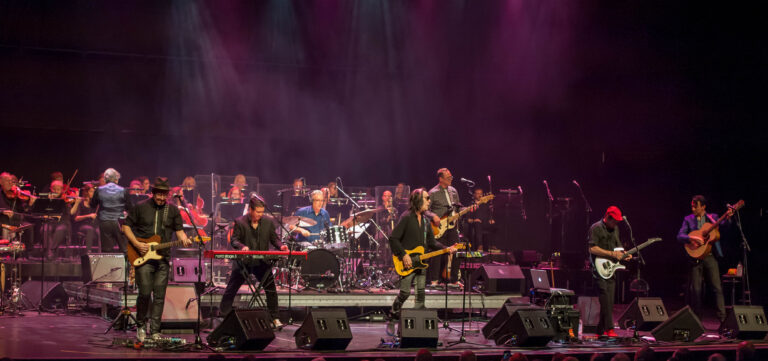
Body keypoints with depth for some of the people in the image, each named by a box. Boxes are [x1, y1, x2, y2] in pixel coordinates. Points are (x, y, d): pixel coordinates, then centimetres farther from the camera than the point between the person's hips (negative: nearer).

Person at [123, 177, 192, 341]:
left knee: (159, 296, 2)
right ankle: (140, 325, 11)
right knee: (145, 293, -10)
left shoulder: (173, 210, 9)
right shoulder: (140, 208, 1)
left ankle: (155, 331, 8)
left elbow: (178, 230, 12)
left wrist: (184, 239, -10)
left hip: (163, 258, 3)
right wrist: (136, 244, -8)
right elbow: (126, 226, 4)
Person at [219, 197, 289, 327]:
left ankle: (274, 318, 8)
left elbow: (274, 238, 6)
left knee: (271, 290, -3)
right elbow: (234, 240, -7)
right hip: (243, 262, -1)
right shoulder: (240, 222, -6)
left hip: (262, 262, 2)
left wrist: (280, 246, -15)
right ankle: (223, 316, 18)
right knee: (230, 290, 6)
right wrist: (242, 246, -28)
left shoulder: (268, 221, 1)